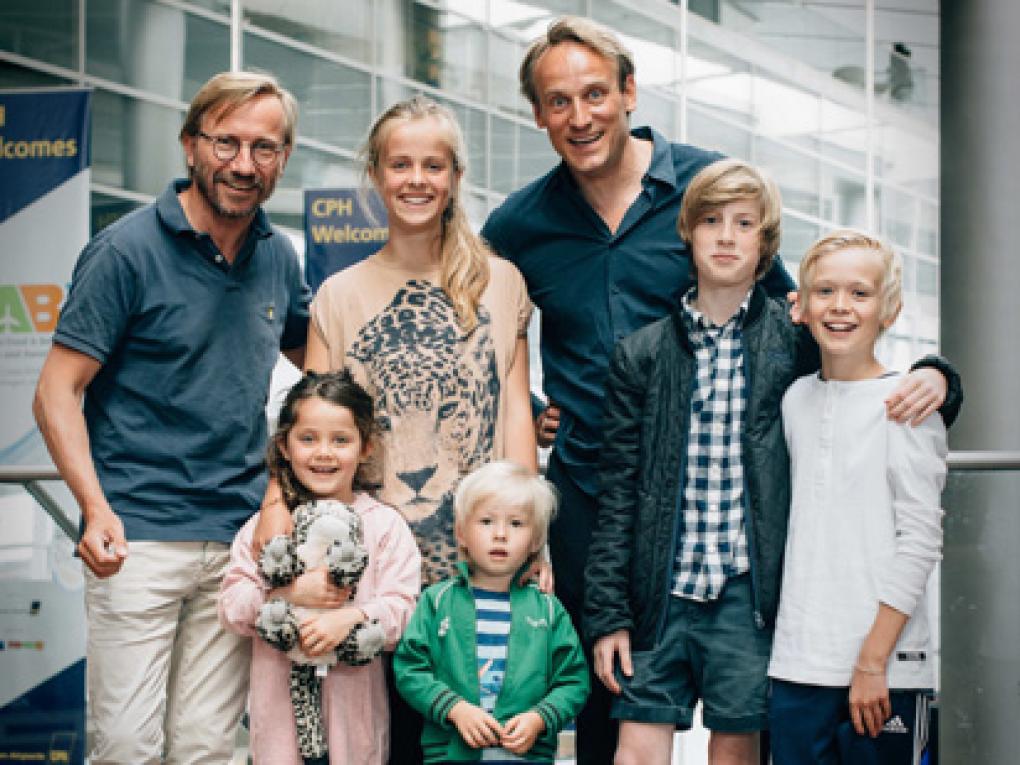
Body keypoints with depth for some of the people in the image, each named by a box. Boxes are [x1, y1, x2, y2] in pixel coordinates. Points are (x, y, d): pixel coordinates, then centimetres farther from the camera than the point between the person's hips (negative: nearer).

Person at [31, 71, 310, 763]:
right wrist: (96, 507, -21)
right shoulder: (126, 251, -5)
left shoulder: (278, 256, 10)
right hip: (141, 540, -4)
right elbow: (57, 393, -7)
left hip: (241, 540, 5)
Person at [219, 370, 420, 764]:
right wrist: (291, 593, -15)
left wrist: (352, 618, -24)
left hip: (353, 699, -1)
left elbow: (402, 611, -7)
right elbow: (231, 607, 0)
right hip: (279, 699, 1)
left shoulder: (384, 524, 1)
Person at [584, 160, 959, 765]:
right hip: (660, 588, 1)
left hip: (750, 589, -1)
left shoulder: (796, 338, 3)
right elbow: (618, 493, 6)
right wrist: (608, 614, 2)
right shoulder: (643, 354, 6)